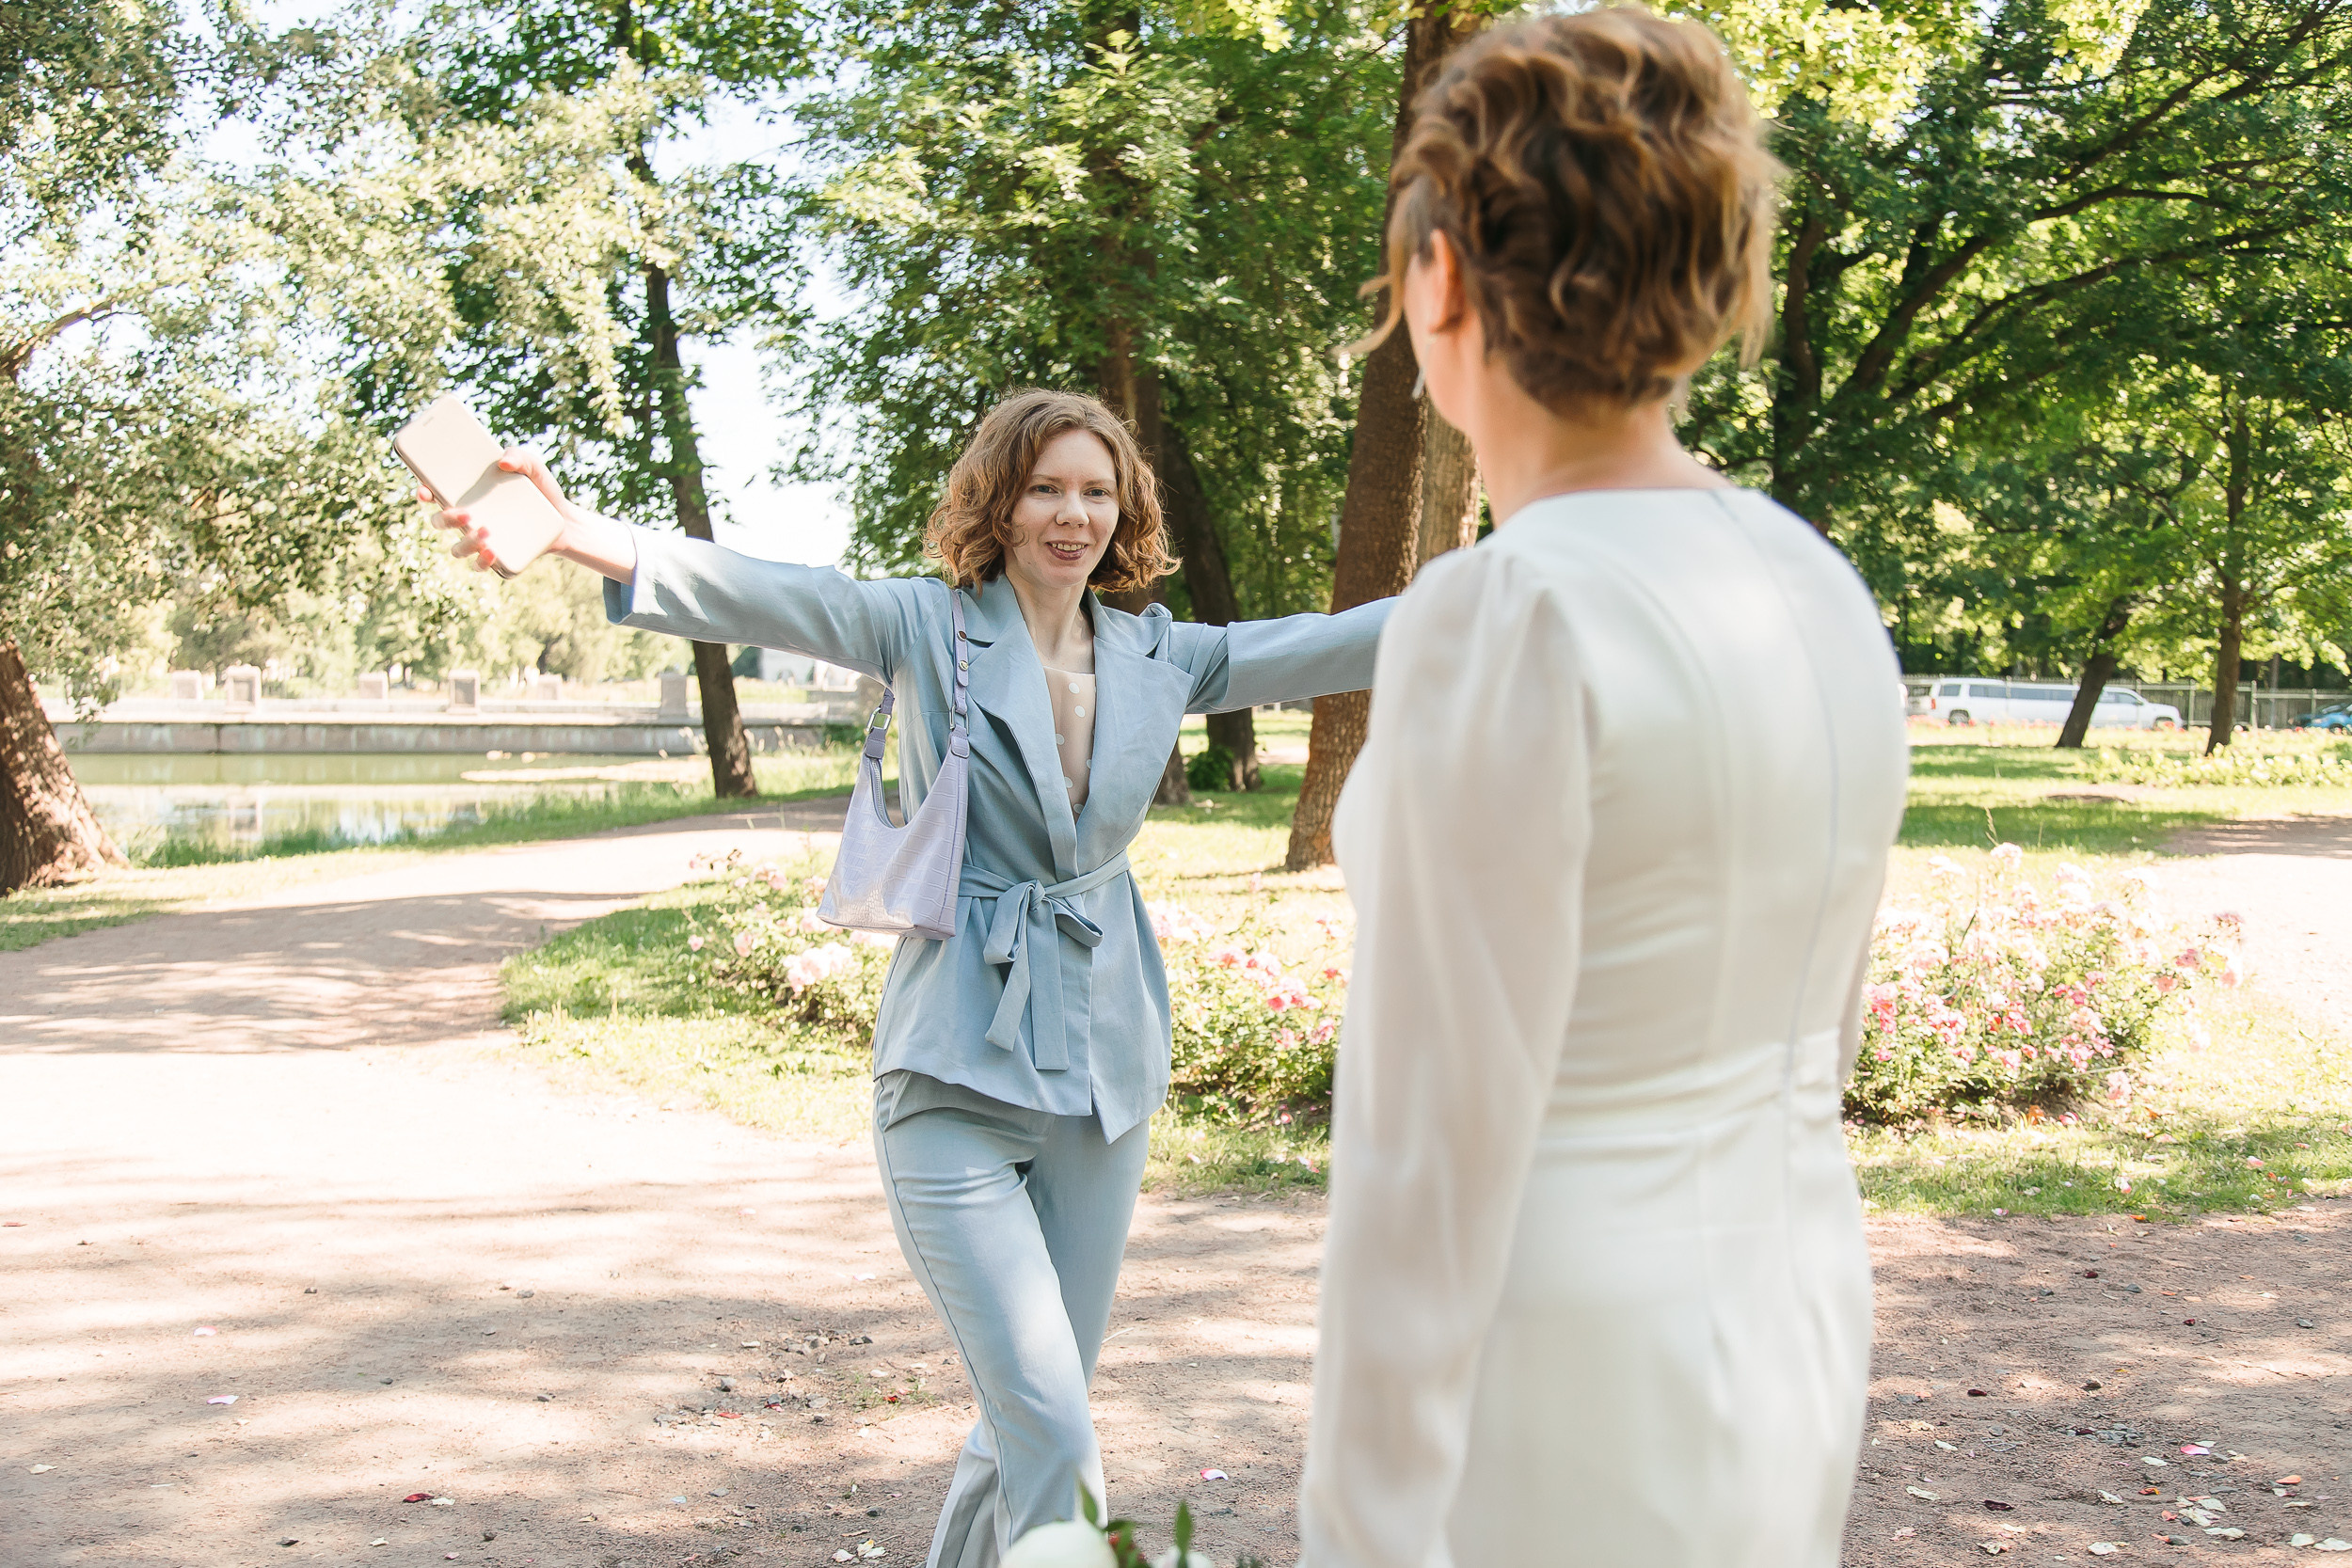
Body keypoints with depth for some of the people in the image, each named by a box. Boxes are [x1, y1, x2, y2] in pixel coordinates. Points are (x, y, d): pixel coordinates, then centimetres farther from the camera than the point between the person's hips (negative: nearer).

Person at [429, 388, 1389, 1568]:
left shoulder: (1160, 658, 9)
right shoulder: (929, 628, -4)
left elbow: (1327, 645, 4)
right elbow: (764, 598, -19)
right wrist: (586, 540, -37)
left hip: (1104, 1074, 5)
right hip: (958, 1074, -5)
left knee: (1036, 1414, 13)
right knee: (1052, 1432, -12)